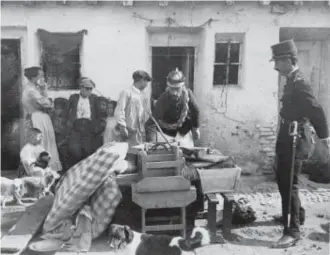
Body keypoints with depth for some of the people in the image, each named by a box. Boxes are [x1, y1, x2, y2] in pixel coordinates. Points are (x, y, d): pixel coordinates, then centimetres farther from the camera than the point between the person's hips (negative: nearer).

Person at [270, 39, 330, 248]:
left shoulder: (299, 83, -19)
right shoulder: (293, 81, 10)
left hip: (295, 139, -10)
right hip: (288, 137, 10)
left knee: (289, 184, -6)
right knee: (283, 180, 21)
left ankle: (293, 231, 3)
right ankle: (296, 214, 39)